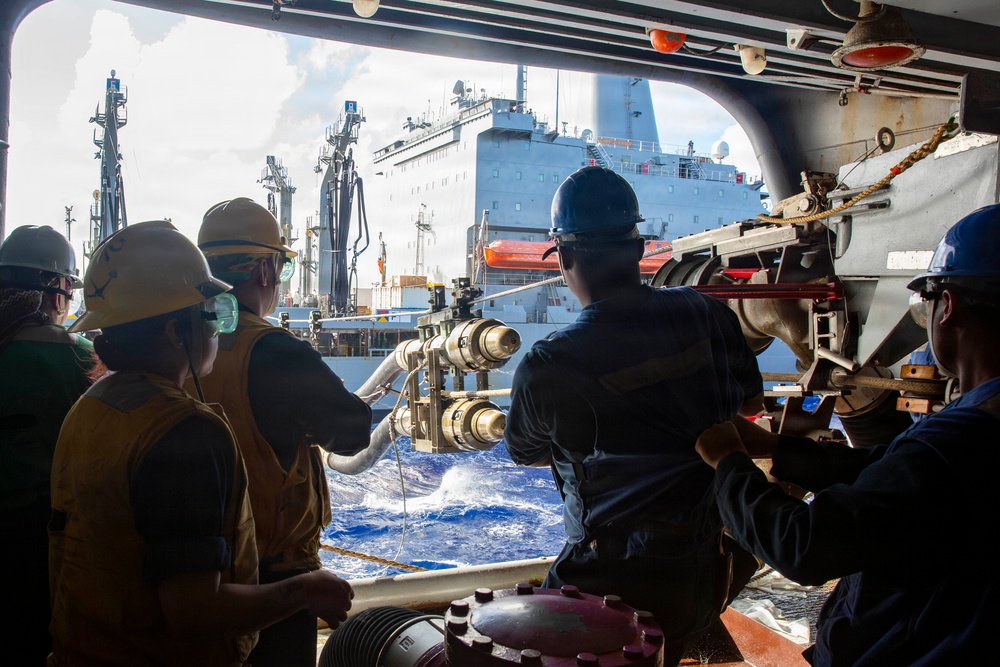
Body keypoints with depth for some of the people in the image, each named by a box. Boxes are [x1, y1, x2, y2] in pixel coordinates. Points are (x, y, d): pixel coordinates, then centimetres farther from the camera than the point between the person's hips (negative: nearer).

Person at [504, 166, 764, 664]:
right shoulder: (706, 314, -7)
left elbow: (523, 452, 3)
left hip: (625, 583, -5)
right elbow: (752, 403, 12)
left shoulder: (546, 368, -20)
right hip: (717, 566, 5)